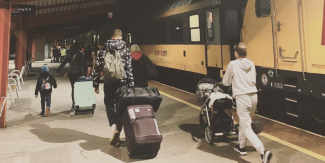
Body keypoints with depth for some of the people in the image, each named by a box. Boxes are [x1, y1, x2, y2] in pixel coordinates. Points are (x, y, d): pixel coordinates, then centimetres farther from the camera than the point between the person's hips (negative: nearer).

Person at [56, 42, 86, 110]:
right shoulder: (81, 53, -4)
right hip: (78, 72, -4)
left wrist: (57, 71, 16)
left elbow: (63, 62, 9)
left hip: (71, 72, 4)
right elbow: (82, 64, -9)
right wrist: (83, 73, -9)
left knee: (73, 88, 11)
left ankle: (73, 104, 11)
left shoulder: (70, 54, 7)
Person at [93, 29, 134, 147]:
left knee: (109, 105, 11)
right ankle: (117, 136, 17)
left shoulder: (104, 51, 3)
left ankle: (114, 128, -14)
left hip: (109, 83, 0)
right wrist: (130, 86, -1)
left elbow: (97, 68, 1)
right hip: (122, 83, 0)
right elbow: (129, 69, -4)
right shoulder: (126, 51, 1)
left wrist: (96, 84, 6)